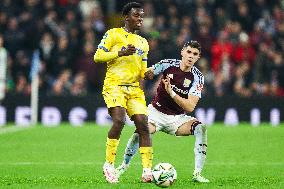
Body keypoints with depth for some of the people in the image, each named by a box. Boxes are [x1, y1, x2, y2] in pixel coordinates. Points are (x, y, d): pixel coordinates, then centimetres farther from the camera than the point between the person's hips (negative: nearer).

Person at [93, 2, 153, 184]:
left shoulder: (143, 43, 21)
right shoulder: (114, 34, 4)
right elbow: (98, 56, -2)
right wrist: (121, 53, -14)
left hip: (134, 88, 6)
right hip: (114, 85, -6)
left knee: (143, 125, -8)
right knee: (119, 120, -24)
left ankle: (147, 170, -8)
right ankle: (109, 165, -11)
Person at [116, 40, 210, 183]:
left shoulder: (197, 77, -10)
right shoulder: (169, 64, -8)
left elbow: (190, 107, -18)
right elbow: (146, 73, 2)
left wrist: (171, 93, -31)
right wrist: (148, 73, -23)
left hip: (177, 118, 1)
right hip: (156, 111, -1)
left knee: (201, 128, -26)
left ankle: (197, 174, -23)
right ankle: (124, 165, -1)